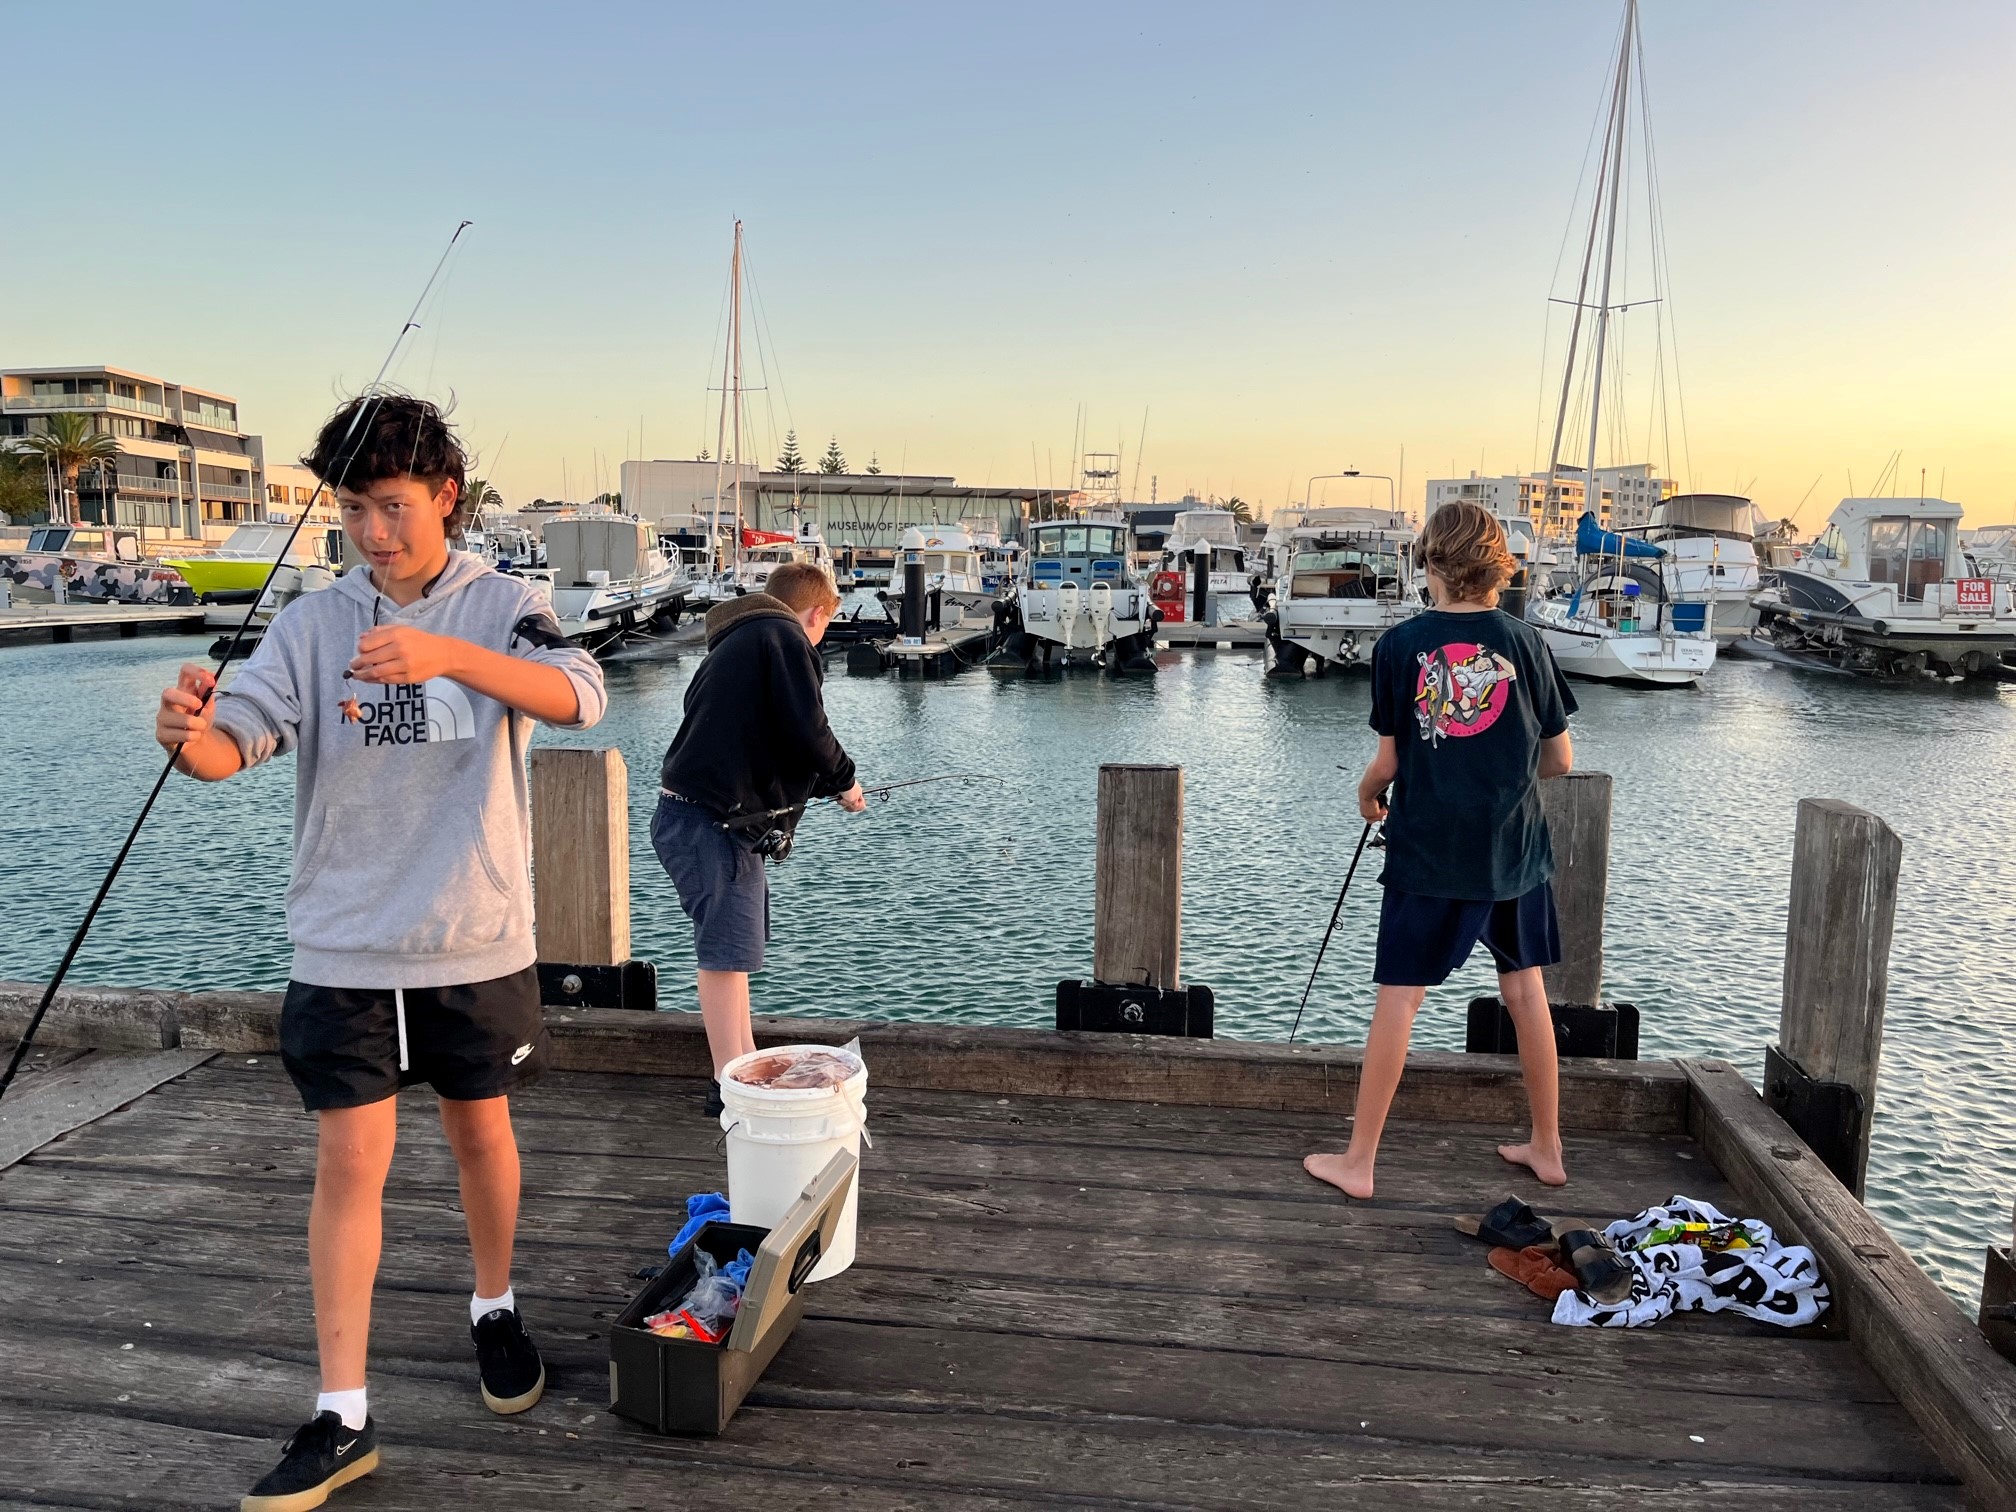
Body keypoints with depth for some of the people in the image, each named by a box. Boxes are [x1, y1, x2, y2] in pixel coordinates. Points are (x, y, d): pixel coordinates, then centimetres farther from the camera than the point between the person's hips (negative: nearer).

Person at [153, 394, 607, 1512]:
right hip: (343, 945, 1)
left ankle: (495, 1310, 40)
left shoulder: (500, 606, -5)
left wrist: (445, 652, -40)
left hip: (476, 939, -1)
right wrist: (192, 737, -34)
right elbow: (241, 735, -10)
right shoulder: (314, 622, 1)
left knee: (481, 1134, 15)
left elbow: (577, 696, -24)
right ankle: (342, 1417, 13)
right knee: (350, 1161, 2)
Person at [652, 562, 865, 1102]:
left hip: (691, 813, 10)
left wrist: (825, 783, 25)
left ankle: (746, 1063, 29)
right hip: (710, 820, -10)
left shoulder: (736, 640, 22)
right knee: (726, 949, -5)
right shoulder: (785, 637, -8)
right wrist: (843, 781, 1)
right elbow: (806, 734, -17)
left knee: (735, 942, 19)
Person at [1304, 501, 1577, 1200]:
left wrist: (1367, 794, 17)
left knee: (1398, 999, 3)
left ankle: (1358, 1161, 9)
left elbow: (1388, 760, -4)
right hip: (1515, 850, 3)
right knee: (1526, 991, 16)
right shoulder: (1524, 641, -1)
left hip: (1429, 852, -3)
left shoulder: (1400, 645, -6)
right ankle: (1547, 1149, 29)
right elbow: (1560, 760, 4)